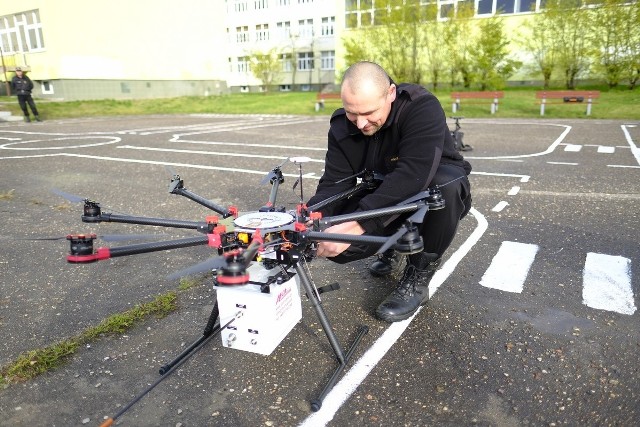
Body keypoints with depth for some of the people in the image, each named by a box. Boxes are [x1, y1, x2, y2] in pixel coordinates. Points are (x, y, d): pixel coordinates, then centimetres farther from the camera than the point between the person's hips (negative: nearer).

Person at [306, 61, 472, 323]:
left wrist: (356, 225, -49)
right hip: (382, 200, 4)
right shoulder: (341, 126, -12)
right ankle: (391, 244, 14)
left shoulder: (422, 107, -29)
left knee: (446, 184, -40)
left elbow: (413, 177, -42)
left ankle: (418, 277, -16)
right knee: (335, 246, -20)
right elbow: (334, 183, -17)